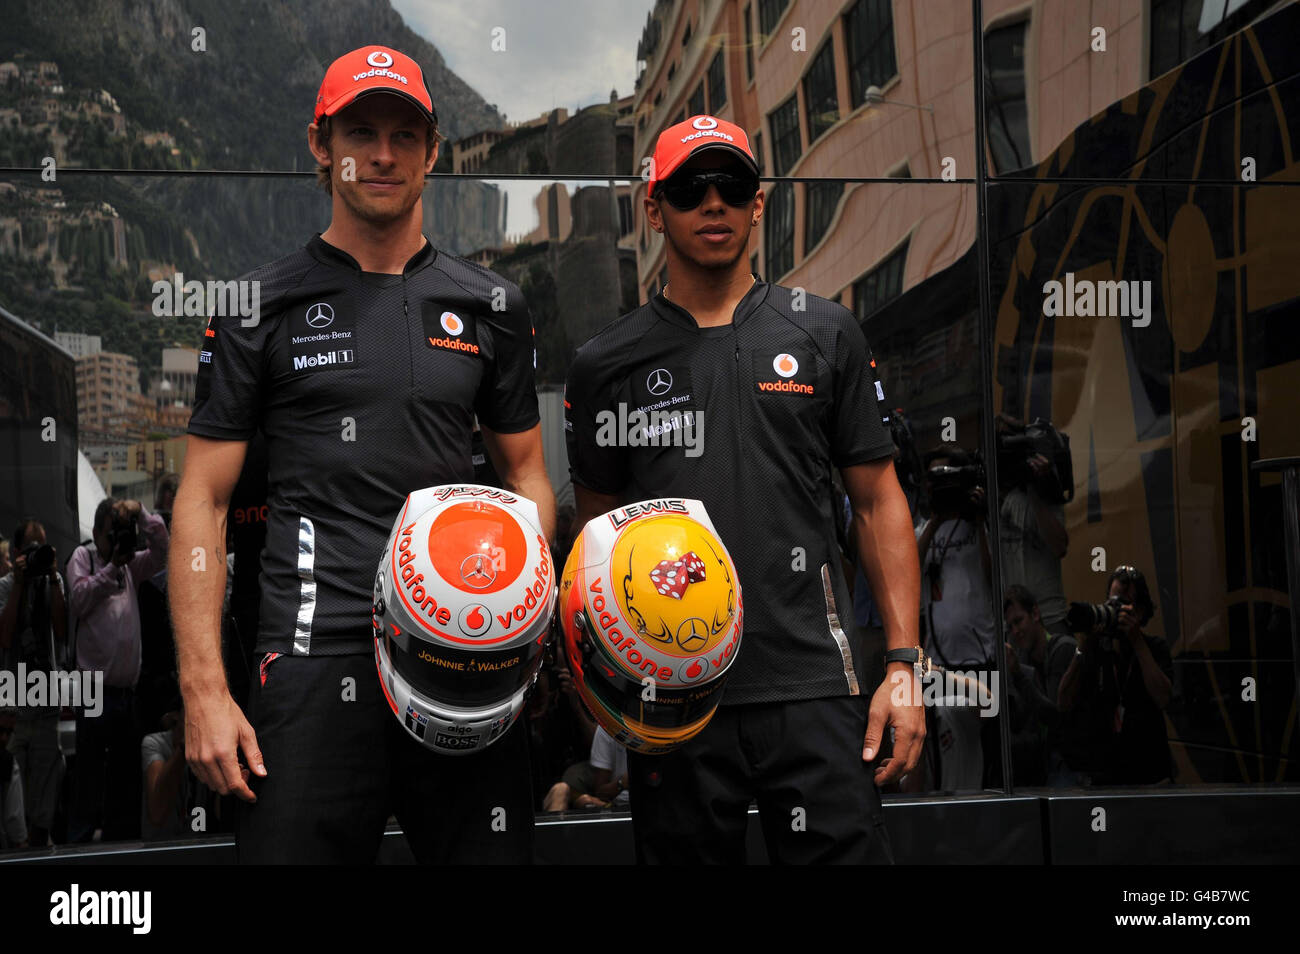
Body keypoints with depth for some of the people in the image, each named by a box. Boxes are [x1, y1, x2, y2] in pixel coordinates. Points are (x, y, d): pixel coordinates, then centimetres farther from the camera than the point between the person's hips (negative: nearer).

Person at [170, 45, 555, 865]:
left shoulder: (489, 306, 12)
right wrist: (205, 689, -5)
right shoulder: (262, 306, 4)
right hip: (315, 656, -2)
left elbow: (527, 474, 18)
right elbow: (204, 501, 3)